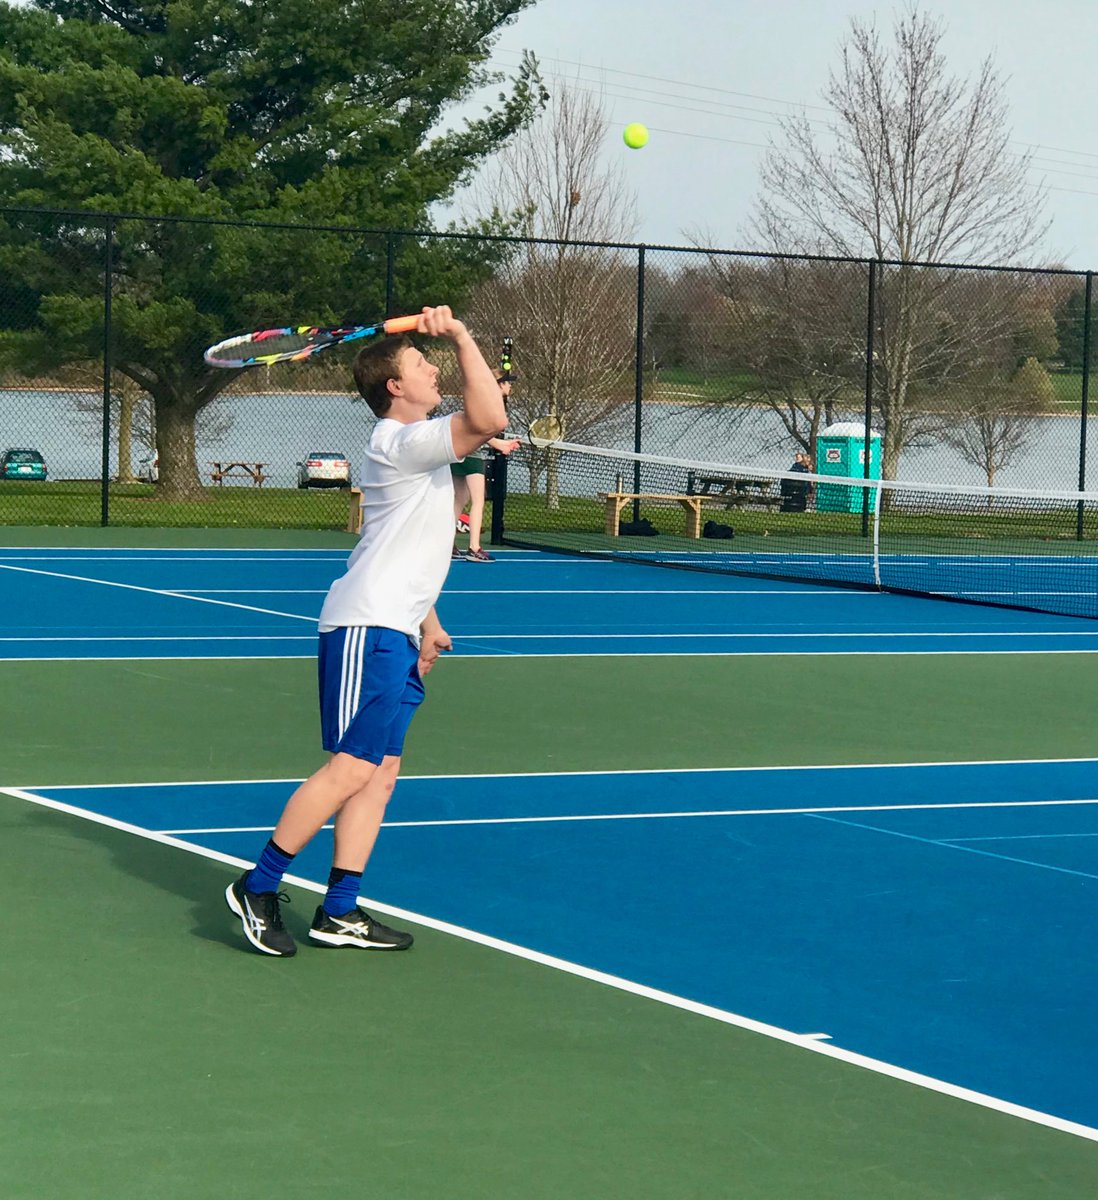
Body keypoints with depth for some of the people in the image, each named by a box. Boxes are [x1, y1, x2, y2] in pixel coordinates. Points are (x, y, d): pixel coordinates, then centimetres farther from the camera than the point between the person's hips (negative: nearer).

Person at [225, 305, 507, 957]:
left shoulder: (414, 445, 21)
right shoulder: (400, 442, -13)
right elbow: (489, 419, -28)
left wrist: (427, 623, 28)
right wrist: (462, 335, -24)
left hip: (395, 635, 11)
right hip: (366, 628, -11)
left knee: (381, 773, 7)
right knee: (352, 767, -12)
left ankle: (340, 911, 8)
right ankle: (258, 887, -4)